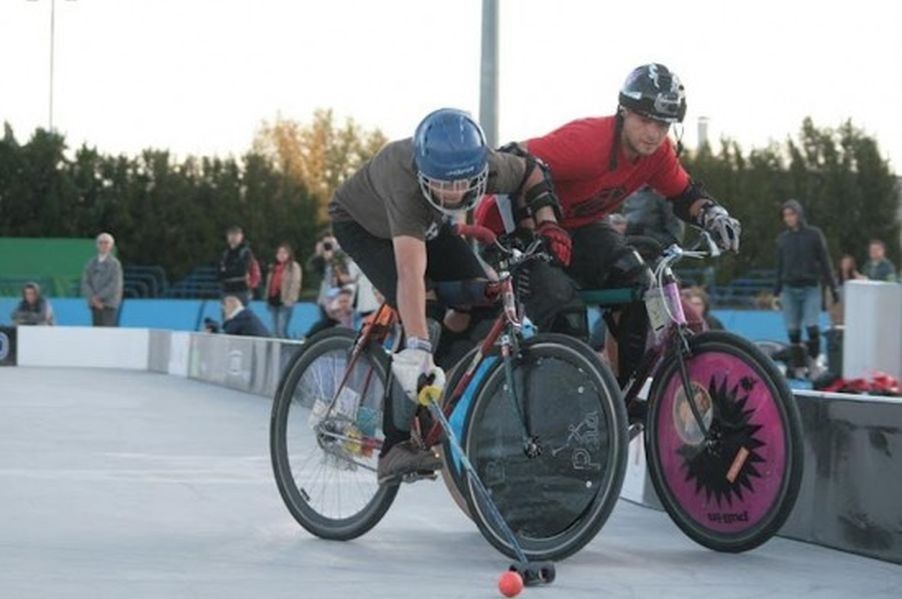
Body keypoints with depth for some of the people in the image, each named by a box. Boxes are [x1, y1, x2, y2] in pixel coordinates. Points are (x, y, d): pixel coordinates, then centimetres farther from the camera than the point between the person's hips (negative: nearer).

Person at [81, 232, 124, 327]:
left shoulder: (114, 263, -2)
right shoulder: (91, 263, 11)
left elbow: (115, 285, -9)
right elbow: (85, 283, 6)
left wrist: (99, 297, -11)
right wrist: (94, 298, -8)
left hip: (109, 304, -4)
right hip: (95, 304, 5)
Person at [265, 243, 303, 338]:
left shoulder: (294, 267, -3)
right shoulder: (273, 268, 20)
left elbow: (295, 284, -11)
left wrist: (289, 300, -18)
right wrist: (267, 299, 17)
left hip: (285, 302, -7)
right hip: (273, 301, 7)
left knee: (281, 330, -14)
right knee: (275, 330, 9)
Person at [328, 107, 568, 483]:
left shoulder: (490, 167, -31)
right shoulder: (407, 187, -46)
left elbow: (530, 172, -6)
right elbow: (411, 273, -57)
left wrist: (547, 221, -22)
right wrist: (416, 350, -67)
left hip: (427, 223, 6)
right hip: (362, 224, -5)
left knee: (483, 300, -13)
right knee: (423, 314, -26)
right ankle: (398, 446, -20)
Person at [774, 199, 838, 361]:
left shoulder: (814, 234, 2)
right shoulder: (782, 238, 10)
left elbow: (825, 261, 3)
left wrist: (833, 287, 0)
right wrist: (776, 292, 15)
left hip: (810, 288, -3)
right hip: (789, 290, 3)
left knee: (811, 326, -15)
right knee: (793, 330, 0)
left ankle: (814, 359, -1)